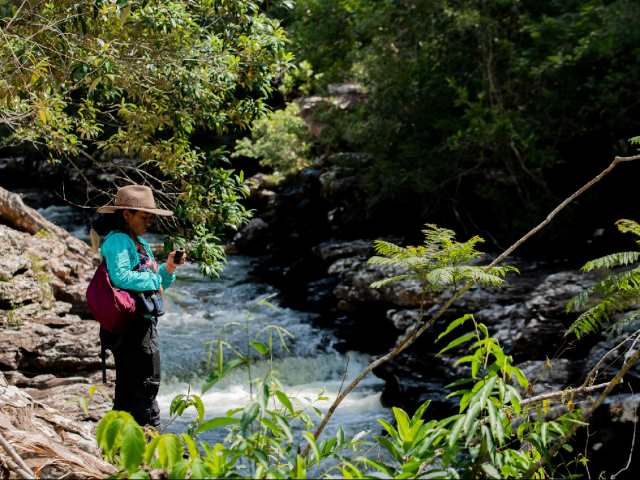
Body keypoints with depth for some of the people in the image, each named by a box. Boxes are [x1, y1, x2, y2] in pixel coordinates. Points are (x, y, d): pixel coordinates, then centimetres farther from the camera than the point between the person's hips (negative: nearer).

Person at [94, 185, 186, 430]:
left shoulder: (141, 243, 18)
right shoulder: (117, 241, -12)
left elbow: (159, 284, 20)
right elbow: (121, 277, -26)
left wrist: (168, 269, 0)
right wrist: (154, 280, -15)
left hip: (143, 323, 10)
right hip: (132, 323, -10)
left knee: (127, 388, 15)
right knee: (146, 385, -6)